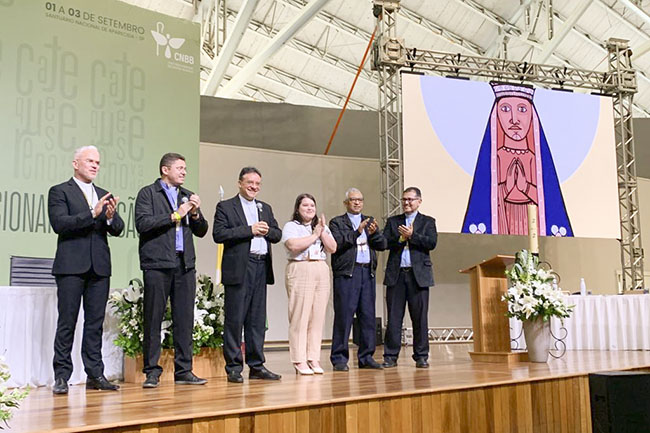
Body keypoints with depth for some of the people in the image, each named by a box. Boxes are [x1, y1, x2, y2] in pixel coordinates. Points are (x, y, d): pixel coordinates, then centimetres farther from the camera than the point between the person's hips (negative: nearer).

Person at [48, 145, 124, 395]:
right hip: (71, 266, -5)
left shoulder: (104, 195, 18)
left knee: (95, 322, 6)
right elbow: (59, 224, -12)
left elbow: (118, 229, 11)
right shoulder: (59, 192, 3)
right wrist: (92, 213, -19)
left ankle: (95, 374, 11)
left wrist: (111, 216, -11)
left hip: (99, 267, 5)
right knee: (67, 322, -1)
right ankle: (61, 376, 5)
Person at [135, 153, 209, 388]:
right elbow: (142, 224, -11)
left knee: (184, 319, 4)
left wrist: (196, 213, 0)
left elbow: (201, 231, 19)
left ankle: (183, 371, 11)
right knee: (153, 319, -2)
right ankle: (152, 371, 7)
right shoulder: (147, 193, 4)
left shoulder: (187, 196, 20)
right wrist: (174, 216, -9)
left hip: (185, 263, 5)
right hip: (158, 264, -5)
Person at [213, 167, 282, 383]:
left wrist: (267, 231, -6)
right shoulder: (225, 207, 2)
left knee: (257, 319, 9)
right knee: (234, 319, -3)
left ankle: (256, 366, 15)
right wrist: (249, 230, -14)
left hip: (261, 268, 6)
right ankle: (233, 368, 4)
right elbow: (218, 234, -11)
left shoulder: (265, 208, 20)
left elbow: (277, 235, 16)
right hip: (238, 268, -5)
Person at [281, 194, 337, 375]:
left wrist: (322, 231, -2)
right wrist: (314, 235, -4)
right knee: (300, 316, -6)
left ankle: (313, 358, 7)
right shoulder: (290, 226, 5)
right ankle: (299, 360, -1)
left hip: (322, 272, 5)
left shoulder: (323, 227, 21)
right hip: (300, 271, -5)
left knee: (318, 317, 2)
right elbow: (293, 245, -13)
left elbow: (332, 248, 9)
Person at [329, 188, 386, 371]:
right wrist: (357, 232, -17)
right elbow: (337, 244, -11)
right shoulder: (337, 222, 6)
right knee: (343, 315, -6)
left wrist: (374, 233, -8)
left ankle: (366, 357, 12)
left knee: (368, 315, 5)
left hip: (368, 272, 5)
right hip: (346, 273, -5)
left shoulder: (369, 221, 20)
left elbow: (382, 245, 11)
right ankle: (339, 359, 0)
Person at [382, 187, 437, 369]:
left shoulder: (428, 222, 11)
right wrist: (400, 237, -9)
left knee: (420, 317, 0)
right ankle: (390, 356, 5)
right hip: (396, 274, 1)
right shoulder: (393, 221, 16)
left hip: (418, 275, -1)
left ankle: (421, 356, 8)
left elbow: (432, 243, -5)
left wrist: (412, 235, -10)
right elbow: (383, 243, 3)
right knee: (394, 317, 1)